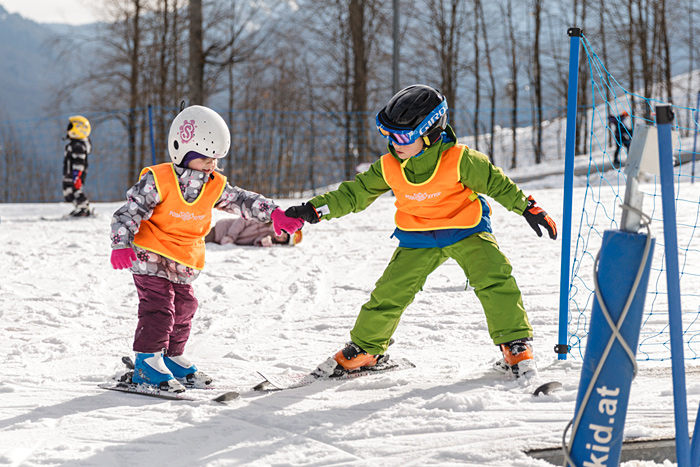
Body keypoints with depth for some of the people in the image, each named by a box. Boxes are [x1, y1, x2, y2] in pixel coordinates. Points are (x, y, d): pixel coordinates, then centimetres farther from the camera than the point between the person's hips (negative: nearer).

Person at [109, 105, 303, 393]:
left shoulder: (214, 187, 0)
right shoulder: (157, 181, -17)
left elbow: (242, 201, 2)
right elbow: (130, 212, -16)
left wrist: (274, 214, -11)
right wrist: (121, 246, -27)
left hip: (184, 264, 7)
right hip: (151, 257, -7)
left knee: (183, 309, 13)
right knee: (158, 307, -13)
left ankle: (171, 358, 28)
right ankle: (147, 363, -9)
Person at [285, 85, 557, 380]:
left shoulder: (459, 160, -22)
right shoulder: (389, 168, -12)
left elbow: (496, 182, -9)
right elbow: (356, 193, -2)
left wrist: (528, 209, -6)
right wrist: (315, 209, -8)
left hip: (466, 230, -3)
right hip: (418, 240, 3)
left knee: (494, 279, -21)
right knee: (390, 292, -2)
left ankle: (516, 345, -9)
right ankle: (365, 348, 19)